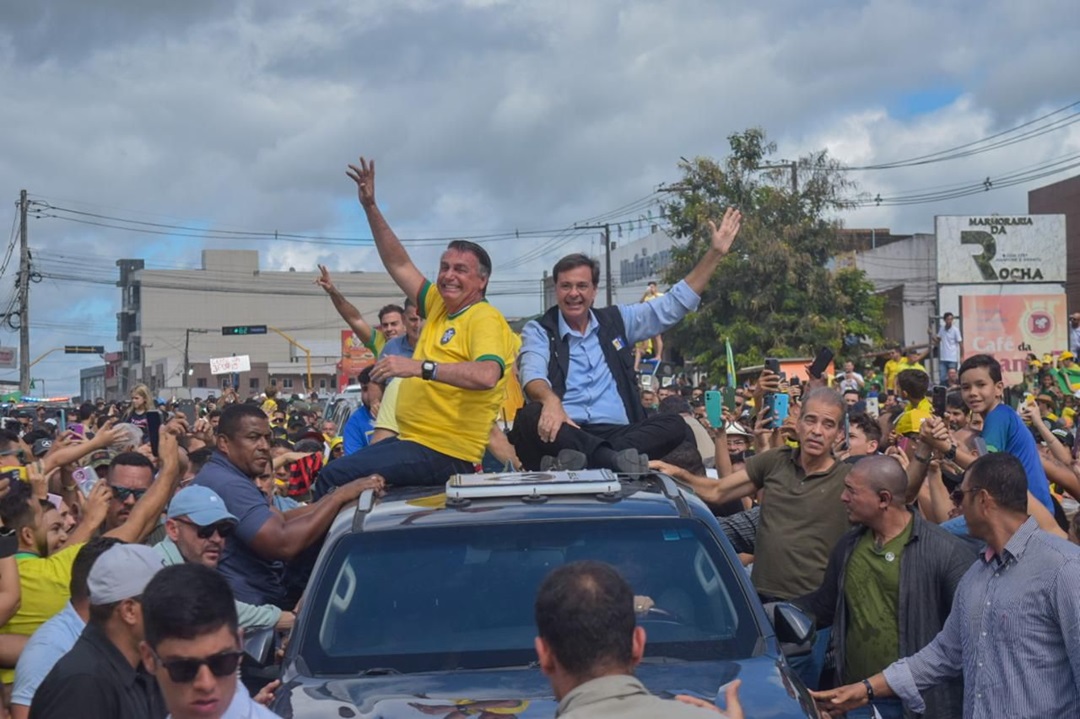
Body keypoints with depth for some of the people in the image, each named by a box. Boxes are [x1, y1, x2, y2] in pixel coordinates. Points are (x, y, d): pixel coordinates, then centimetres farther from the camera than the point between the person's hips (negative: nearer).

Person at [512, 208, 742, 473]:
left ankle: (582, 460, -42)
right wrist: (551, 400, -34)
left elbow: (675, 304, 23)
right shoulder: (538, 331, 11)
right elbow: (533, 375, -9)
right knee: (530, 417, -36)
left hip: (617, 434, 3)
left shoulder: (616, 321, 22)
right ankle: (616, 460, -49)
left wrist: (715, 253, 17)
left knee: (674, 426, -25)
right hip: (566, 434, -3)